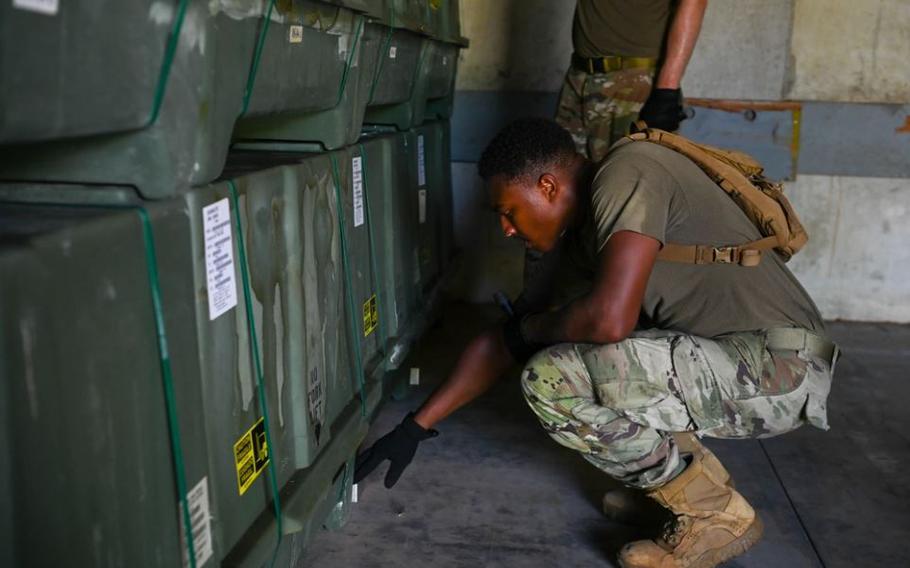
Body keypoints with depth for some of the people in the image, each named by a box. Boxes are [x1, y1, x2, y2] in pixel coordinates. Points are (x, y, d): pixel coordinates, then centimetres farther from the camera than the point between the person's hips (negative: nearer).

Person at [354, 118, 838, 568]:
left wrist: (528, 330, -8)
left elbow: (610, 319, -30)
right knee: (569, 341, 15)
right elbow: (501, 341, 13)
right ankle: (688, 473, 16)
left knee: (553, 380, -20)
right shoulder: (578, 228, 9)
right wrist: (415, 427, 14)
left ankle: (714, 514, -2)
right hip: (728, 361, 9)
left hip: (780, 370, -9)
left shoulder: (625, 173, -17)